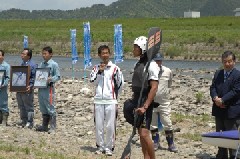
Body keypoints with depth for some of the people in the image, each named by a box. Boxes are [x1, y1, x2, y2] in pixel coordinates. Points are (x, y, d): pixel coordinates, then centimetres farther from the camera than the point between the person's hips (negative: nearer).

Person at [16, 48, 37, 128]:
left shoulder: (32, 65, -8)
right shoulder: (22, 64, 15)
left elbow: (34, 77, -12)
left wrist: (30, 86, -23)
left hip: (27, 89, -8)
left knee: (29, 107, -1)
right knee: (21, 106, 14)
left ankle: (29, 122, 4)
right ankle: (23, 120, 23)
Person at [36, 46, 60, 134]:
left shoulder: (54, 64, -5)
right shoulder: (41, 64, 14)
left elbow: (57, 76, -7)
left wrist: (50, 79, -24)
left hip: (49, 88, -7)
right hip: (41, 88, 7)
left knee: (51, 108, -4)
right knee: (43, 109, 14)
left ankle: (52, 127, 1)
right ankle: (44, 126, 24)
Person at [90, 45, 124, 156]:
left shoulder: (115, 68, 0)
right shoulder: (96, 68, 9)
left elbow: (120, 84, 6)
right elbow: (93, 81, -2)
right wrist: (99, 72, -12)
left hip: (111, 101, -2)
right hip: (98, 100, 3)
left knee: (110, 125, -3)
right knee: (98, 125, 6)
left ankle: (109, 147, 6)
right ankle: (100, 146, 16)